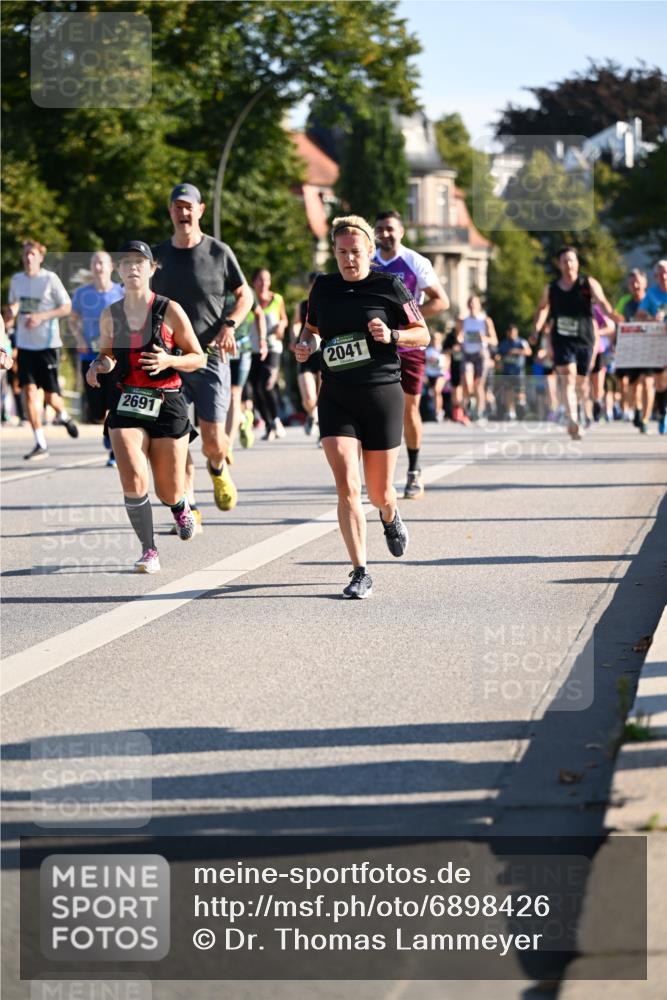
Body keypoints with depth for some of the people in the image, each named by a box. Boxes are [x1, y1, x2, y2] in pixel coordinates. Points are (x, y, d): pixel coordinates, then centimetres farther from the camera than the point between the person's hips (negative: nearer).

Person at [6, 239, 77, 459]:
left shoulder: (50, 279, -6)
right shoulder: (16, 280, 7)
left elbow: (66, 308, -5)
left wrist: (41, 317, -17)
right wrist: (12, 312, -4)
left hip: (48, 344, -4)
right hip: (25, 344, 4)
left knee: (50, 395, -2)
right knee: (29, 390, -8)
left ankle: (63, 415, 35)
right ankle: (40, 444, -4)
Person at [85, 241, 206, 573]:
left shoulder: (169, 311, -6)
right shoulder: (110, 315, 3)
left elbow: (198, 358, 0)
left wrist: (169, 361, -19)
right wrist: (99, 365, -3)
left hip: (167, 405, -2)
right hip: (126, 405, 2)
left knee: (169, 493, 5)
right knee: (133, 482, -18)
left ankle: (181, 507, 43)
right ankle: (148, 550, -1)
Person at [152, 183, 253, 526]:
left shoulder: (219, 252, 2)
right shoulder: (157, 255, 9)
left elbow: (244, 296, 10)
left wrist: (229, 324, -8)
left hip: (210, 358, -2)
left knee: (214, 440, -7)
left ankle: (218, 469, 28)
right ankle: (188, 508, 3)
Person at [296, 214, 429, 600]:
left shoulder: (390, 286, -2)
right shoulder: (324, 288, 7)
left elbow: (423, 335, 3)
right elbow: (312, 328, 24)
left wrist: (392, 335, -15)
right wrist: (306, 345, 2)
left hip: (382, 395, -2)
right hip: (336, 398, 2)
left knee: (379, 493, 8)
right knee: (347, 487, -14)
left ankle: (391, 517, 46)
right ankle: (360, 573, -8)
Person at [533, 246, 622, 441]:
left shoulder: (589, 284, 0)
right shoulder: (551, 288, 7)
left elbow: (602, 303, -15)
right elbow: (543, 307, 25)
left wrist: (614, 315, -34)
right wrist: (537, 327, 12)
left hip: (584, 339, 0)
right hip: (561, 339, 0)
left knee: (580, 381, 8)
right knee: (567, 377, -19)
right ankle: (573, 421, -28)